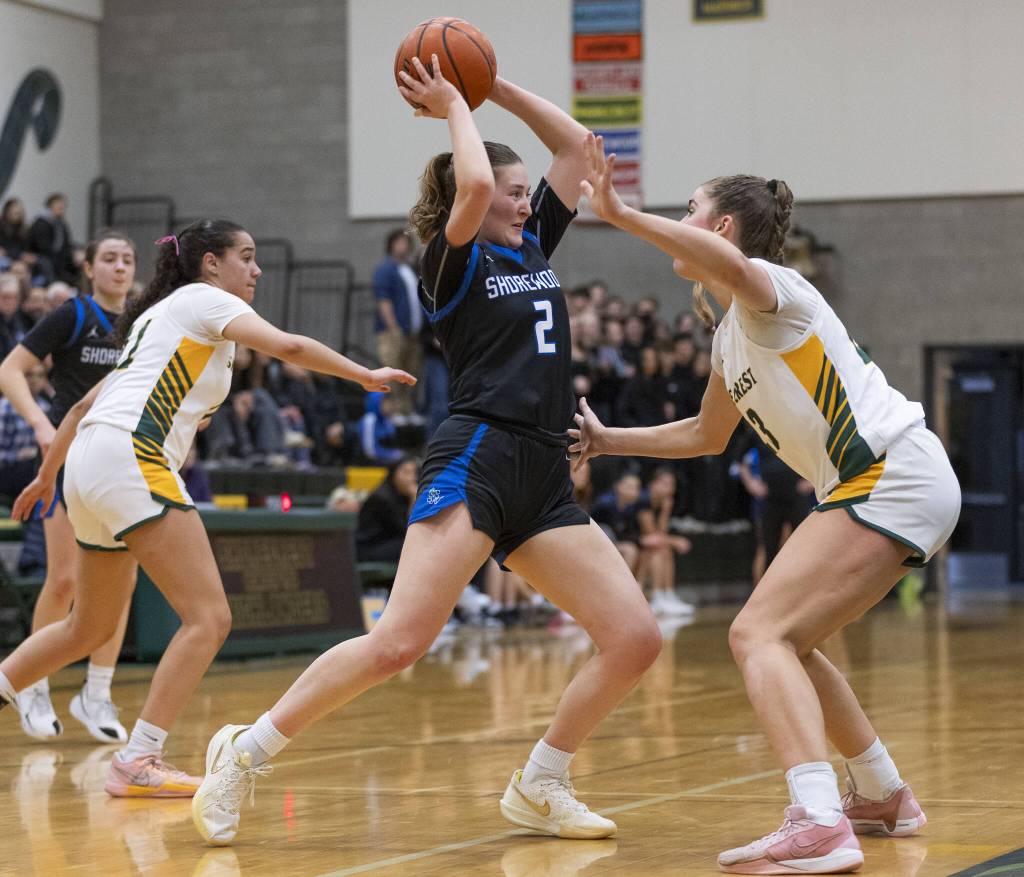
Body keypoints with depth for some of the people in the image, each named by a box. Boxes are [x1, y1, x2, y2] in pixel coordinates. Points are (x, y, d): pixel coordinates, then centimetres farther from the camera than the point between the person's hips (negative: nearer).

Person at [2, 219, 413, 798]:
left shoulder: (158, 316, 29)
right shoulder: (204, 299, 4)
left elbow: (86, 404, 33)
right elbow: (287, 346, -13)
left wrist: (47, 475, 41)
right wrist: (364, 375, -3)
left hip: (91, 467, 10)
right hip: (129, 455, -10)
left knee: (91, 628, 23)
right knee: (209, 618, -12)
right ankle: (138, 762, -16)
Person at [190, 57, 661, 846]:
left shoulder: (533, 248, 20)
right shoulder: (453, 263, 1)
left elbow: (573, 143, 21)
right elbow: (473, 185, -20)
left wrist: (492, 85, 14)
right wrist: (453, 107, -2)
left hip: (545, 481, 8)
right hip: (477, 462, -7)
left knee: (636, 640, -4)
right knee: (397, 642, -19)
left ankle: (539, 787, 11)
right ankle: (246, 752, -4)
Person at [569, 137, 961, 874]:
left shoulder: (771, 291, -8)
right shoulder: (730, 332, 20)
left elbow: (732, 265, -35)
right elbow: (706, 435, 35)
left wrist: (620, 214, -39)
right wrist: (606, 440, 35)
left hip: (893, 477, -10)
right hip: (874, 488, 10)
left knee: (760, 633, -19)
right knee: (787, 643, 20)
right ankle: (884, 798, 32)